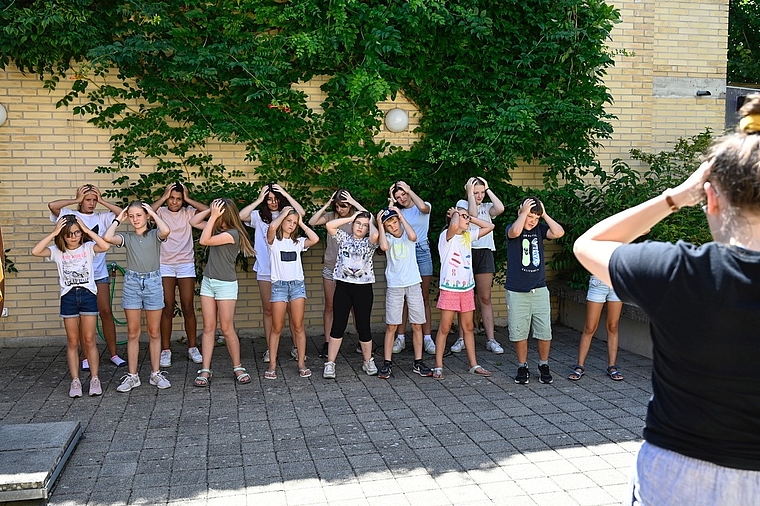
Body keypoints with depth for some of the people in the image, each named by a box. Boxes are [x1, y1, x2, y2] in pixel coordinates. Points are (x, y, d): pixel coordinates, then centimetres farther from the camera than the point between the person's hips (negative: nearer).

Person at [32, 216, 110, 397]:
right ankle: (75, 381, 13)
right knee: (72, 342, 7)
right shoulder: (57, 251, 2)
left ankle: (94, 379, 11)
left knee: (89, 340, 3)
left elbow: (105, 246, -22)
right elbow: (35, 251, -15)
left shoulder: (88, 247, -2)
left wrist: (87, 230, -17)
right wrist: (53, 233, -14)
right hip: (68, 297, 1)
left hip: (88, 294, -1)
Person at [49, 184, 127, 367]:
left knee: (106, 312, 3)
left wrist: (102, 201, -5)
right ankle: (86, 356, 15)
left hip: (100, 272, 2)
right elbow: (52, 205, -17)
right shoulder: (70, 215, -1)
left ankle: (113, 354, 11)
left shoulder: (101, 217, 5)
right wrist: (76, 200, -10)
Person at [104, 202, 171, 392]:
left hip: (153, 282, -2)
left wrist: (153, 212, -9)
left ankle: (156, 374, 15)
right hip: (132, 283, 2)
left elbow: (166, 231, -23)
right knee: (132, 333, 6)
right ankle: (132, 376, 13)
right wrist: (118, 219, 0)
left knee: (154, 332, 6)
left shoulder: (154, 235, 2)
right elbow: (108, 237, -14)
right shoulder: (127, 237, 6)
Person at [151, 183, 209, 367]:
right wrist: (163, 197, -12)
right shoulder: (161, 212, 2)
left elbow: (208, 210, -12)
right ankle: (165, 350, 8)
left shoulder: (188, 212, 4)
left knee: (188, 308, 3)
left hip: (186, 264, 1)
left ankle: (193, 347, 14)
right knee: (167, 308, 0)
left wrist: (188, 199, -7)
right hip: (165, 265, -1)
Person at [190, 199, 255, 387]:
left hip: (226, 285, -7)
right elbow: (193, 222, 12)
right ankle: (205, 370, 8)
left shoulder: (233, 233, -16)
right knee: (208, 328, 5)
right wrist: (210, 211, 0)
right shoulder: (217, 228, 7)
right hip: (208, 281, 7)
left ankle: (238, 368, 14)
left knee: (227, 329, -1)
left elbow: (204, 240, -21)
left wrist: (213, 216, -18)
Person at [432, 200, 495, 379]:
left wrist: (471, 218, 7)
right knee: (444, 328, 0)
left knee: (468, 327, 12)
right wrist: (455, 213, -12)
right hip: (449, 288, -6)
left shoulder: (468, 235, 11)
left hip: (467, 288, 6)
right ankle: (438, 366, 7)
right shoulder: (446, 236, -10)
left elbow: (490, 226, 14)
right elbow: (454, 226, -33)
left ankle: (473, 365, 19)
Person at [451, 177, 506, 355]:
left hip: (485, 253, 2)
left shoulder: (487, 207, 12)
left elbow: (500, 209, -11)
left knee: (485, 298, 4)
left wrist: (488, 189, -2)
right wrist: (470, 192, -9)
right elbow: (472, 213, -17)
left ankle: (491, 340, 6)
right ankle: (462, 338, 10)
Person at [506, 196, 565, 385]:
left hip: (539, 290, 3)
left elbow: (559, 233, -10)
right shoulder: (511, 228, -3)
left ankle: (544, 366, 21)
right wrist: (524, 211, -16)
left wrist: (544, 214, -5)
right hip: (517, 292, -3)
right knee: (519, 333, 4)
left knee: (544, 332, 4)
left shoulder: (539, 229, 7)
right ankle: (522, 368, 20)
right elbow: (515, 231, -28)